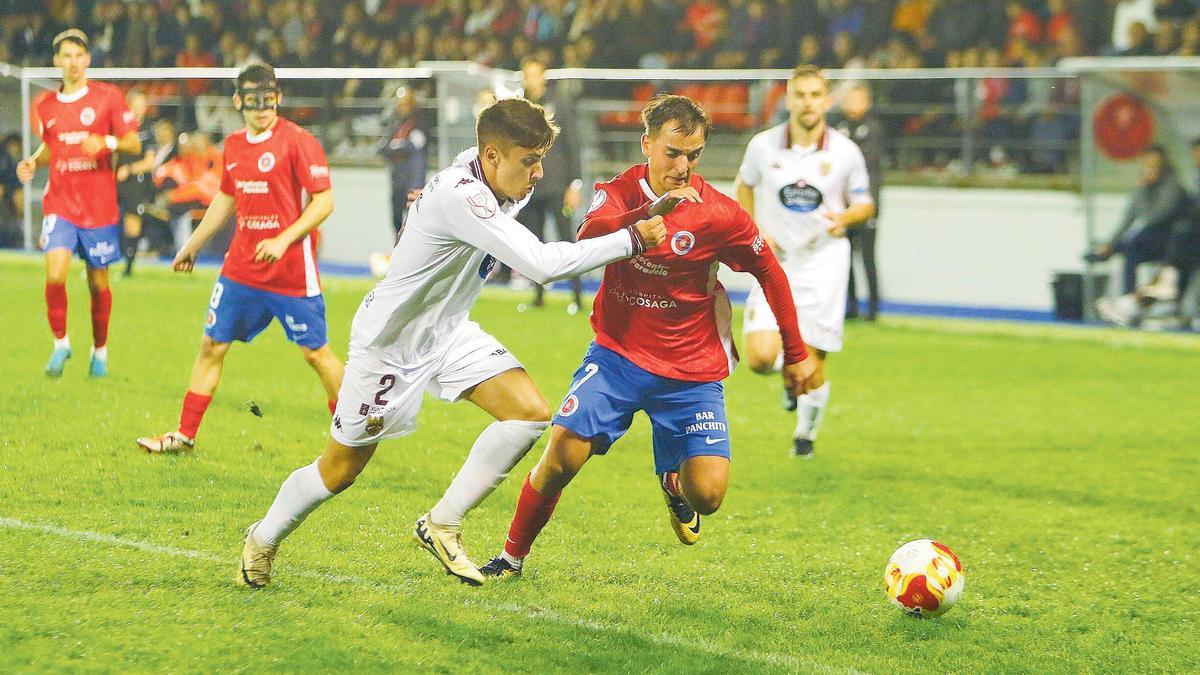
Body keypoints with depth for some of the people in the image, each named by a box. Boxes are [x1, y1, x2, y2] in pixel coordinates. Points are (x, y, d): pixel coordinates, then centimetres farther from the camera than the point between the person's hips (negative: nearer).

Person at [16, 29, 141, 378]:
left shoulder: (107, 96, -2)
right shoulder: (45, 105, 8)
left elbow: (134, 143, -2)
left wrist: (107, 142, -21)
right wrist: (33, 162, 2)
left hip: (99, 207, -1)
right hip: (59, 203, 1)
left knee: (98, 283, 6)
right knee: (54, 274, -17)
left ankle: (100, 349, 26)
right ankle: (60, 342, 4)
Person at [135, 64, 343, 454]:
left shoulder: (297, 141, -11)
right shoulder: (234, 145, 9)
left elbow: (324, 201, -14)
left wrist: (284, 239, -23)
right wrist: (194, 245, 31)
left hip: (292, 271, -6)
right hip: (241, 269, 6)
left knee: (316, 353, 0)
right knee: (212, 346, 7)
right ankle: (185, 434, 15)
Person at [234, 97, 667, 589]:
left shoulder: (487, 172, -8)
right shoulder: (458, 196, -35)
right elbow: (541, 264, -41)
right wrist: (632, 239, -36)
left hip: (448, 333, 8)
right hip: (388, 342, -8)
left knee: (531, 413, -13)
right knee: (339, 472, 6)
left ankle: (440, 527, -2)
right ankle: (264, 539, 34)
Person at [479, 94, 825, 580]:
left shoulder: (719, 214, -8)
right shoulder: (618, 193, -6)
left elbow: (770, 273, 6)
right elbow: (589, 237, -28)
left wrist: (796, 354, 10)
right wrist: (653, 210, -44)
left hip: (691, 370, 0)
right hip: (618, 354, 0)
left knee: (708, 493, -12)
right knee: (562, 454, -16)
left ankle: (673, 482, 27)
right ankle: (512, 557, 5)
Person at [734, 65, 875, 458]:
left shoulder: (845, 152, -4)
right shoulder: (763, 146, -3)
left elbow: (865, 205, 7)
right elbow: (744, 185, 16)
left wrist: (845, 218, -16)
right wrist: (754, 231, 1)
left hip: (823, 263, -1)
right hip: (775, 263, 1)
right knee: (760, 358, -15)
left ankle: (806, 433, 27)